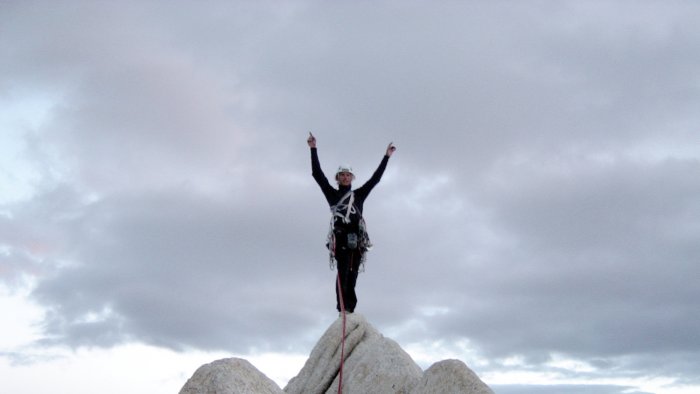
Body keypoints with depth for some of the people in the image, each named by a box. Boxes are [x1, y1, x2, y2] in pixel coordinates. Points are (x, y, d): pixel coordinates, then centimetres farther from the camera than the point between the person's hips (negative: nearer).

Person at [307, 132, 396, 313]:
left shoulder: (358, 195, 24)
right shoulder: (332, 194, 19)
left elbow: (375, 178, 25)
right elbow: (317, 174, 14)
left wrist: (386, 156, 25)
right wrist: (313, 149, 10)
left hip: (356, 238, 3)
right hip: (340, 236, -3)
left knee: (352, 274, -3)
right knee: (343, 271, -17)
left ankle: (349, 307, -5)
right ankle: (343, 306, -27)